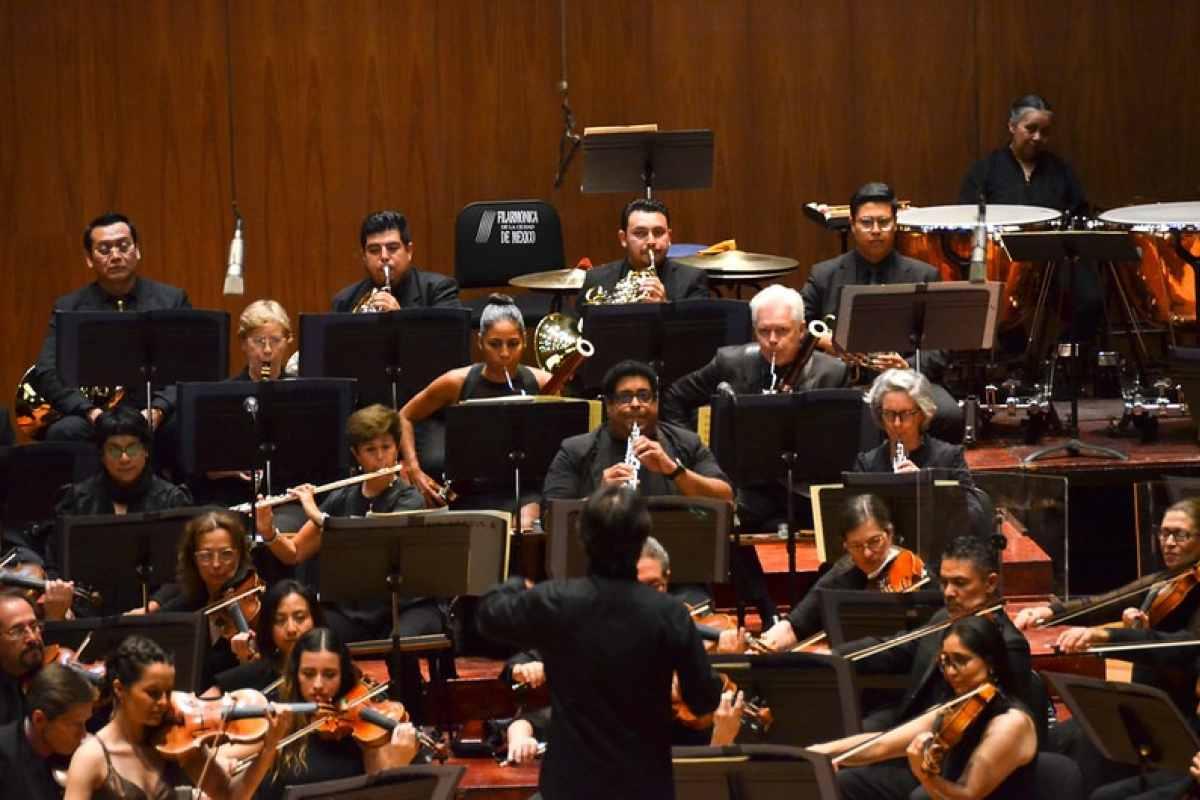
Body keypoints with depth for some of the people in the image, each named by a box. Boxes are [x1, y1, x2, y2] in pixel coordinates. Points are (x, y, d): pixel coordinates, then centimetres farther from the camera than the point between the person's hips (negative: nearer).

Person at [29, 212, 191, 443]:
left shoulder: (172, 301, 8)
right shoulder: (68, 308, 8)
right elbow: (47, 374, -2)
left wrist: (158, 409, -18)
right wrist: (91, 412, -18)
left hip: (157, 419, 0)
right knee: (62, 432, -33)